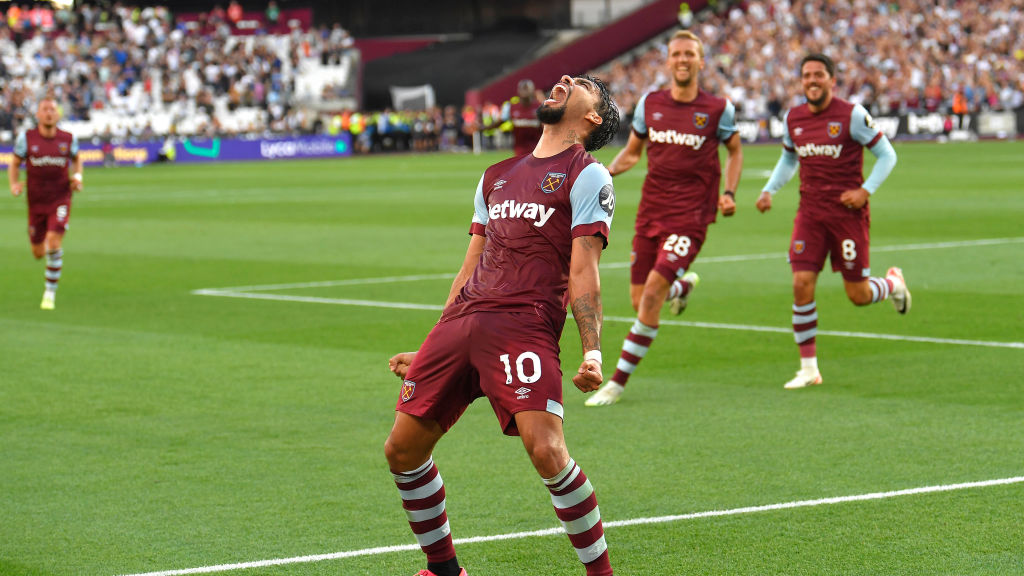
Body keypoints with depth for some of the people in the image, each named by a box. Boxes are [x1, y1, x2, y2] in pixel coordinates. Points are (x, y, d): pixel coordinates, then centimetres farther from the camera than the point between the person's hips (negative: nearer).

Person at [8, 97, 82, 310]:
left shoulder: (68, 139, -4)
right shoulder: (26, 138, -6)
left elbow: (76, 159, 17)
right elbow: (14, 164, 5)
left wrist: (77, 177, -2)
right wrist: (14, 184, -13)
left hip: (60, 199, -1)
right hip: (36, 202, 1)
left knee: (54, 242, -22)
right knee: (38, 253, 8)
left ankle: (50, 292, -7)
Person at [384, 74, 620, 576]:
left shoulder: (588, 176, 6)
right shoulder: (497, 176, 25)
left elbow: (583, 271, -2)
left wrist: (592, 352, -14)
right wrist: (429, 352, 26)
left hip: (526, 323, -6)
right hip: (461, 321, 7)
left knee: (546, 449, -23)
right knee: (403, 449, 2)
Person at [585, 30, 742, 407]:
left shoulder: (718, 109, -2)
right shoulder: (650, 103, 5)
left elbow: (734, 151, 13)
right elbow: (632, 152, 16)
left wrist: (729, 194, -2)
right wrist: (608, 171, -4)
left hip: (690, 215, -4)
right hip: (651, 210, 4)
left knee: (652, 295, -17)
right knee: (639, 301, 6)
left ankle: (618, 383, -10)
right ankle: (683, 285, 43)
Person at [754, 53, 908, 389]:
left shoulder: (852, 115, -10)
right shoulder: (793, 119, 5)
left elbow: (886, 154, -3)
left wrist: (866, 191, -15)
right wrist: (769, 191, 9)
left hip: (848, 212, -4)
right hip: (810, 213, 4)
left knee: (858, 296, 1)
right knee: (802, 283, -11)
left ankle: (894, 283, 38)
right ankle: (808, 368, -2)